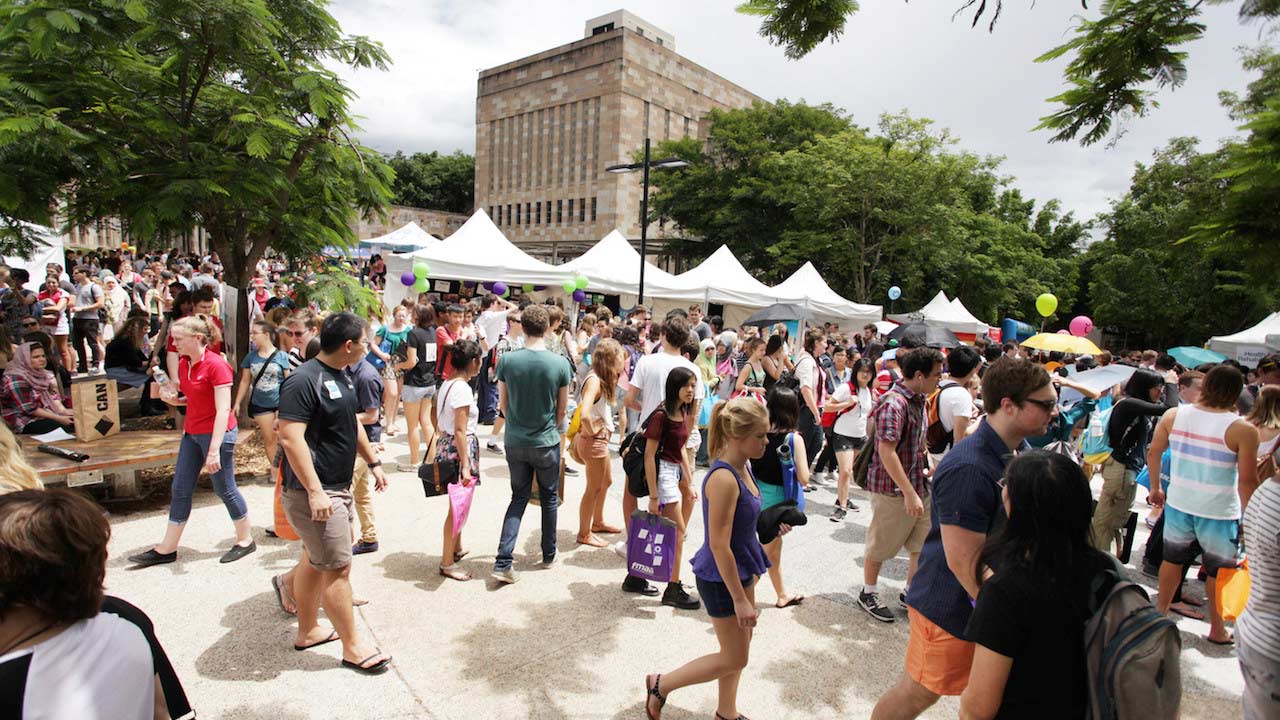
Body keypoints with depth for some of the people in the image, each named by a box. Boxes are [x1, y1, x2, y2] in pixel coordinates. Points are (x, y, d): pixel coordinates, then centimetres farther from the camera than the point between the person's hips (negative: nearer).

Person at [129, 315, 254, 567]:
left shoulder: (216, 365, -18)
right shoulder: (183, 364, 7)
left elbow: (223, 409, -21)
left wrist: (214, 450, -24)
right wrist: (176, 400, -3)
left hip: (217, 433, -8)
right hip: (192, 433, 8)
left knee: (224, 488, 2)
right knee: (180, 489, 12)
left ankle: (245, 540, 19)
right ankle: (167, 548, 24)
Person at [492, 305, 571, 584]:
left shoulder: (507, 360, -10)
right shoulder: (560, 364, -13)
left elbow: (503, 404, 1)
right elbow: (562, 407, -2)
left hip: (515, 442, 2)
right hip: (546, 443, -2)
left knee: (518, 498, 16)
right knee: (549, 497, 18)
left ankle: (502, 562, 6)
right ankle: (549, 554, 33)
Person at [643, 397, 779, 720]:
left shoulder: (743, 467, -2)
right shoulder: (724, 479, -29)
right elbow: (719, 545, -27)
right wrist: (740, 599, -21)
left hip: (740, 569, 9)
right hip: (720, 578, -9)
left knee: (742, 641, 22)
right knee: (735, 659, 7)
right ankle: (661, 684, 23)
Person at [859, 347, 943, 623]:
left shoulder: (918, 400, 7)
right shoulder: (894, 404, -23)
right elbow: (886, 451, -27)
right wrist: (909, 493, -26)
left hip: (919, 486, 8)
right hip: (893, 490, -8)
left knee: (926, 543, 14)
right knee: (880, 545, 9)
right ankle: (868, 594, 28)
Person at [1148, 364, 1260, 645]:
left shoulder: (1173, 415, -6)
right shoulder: (1243, 429, -16)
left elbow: (1153, 452, 3)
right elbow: (1247, 481, -14)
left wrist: (1155, 487, 17)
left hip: (1178, 505, 3)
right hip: (1219, 513, -3)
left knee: (1173, 559, 21)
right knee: (1220, 571, 15)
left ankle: (1161, 611, 35)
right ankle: (1217, 630, 30)